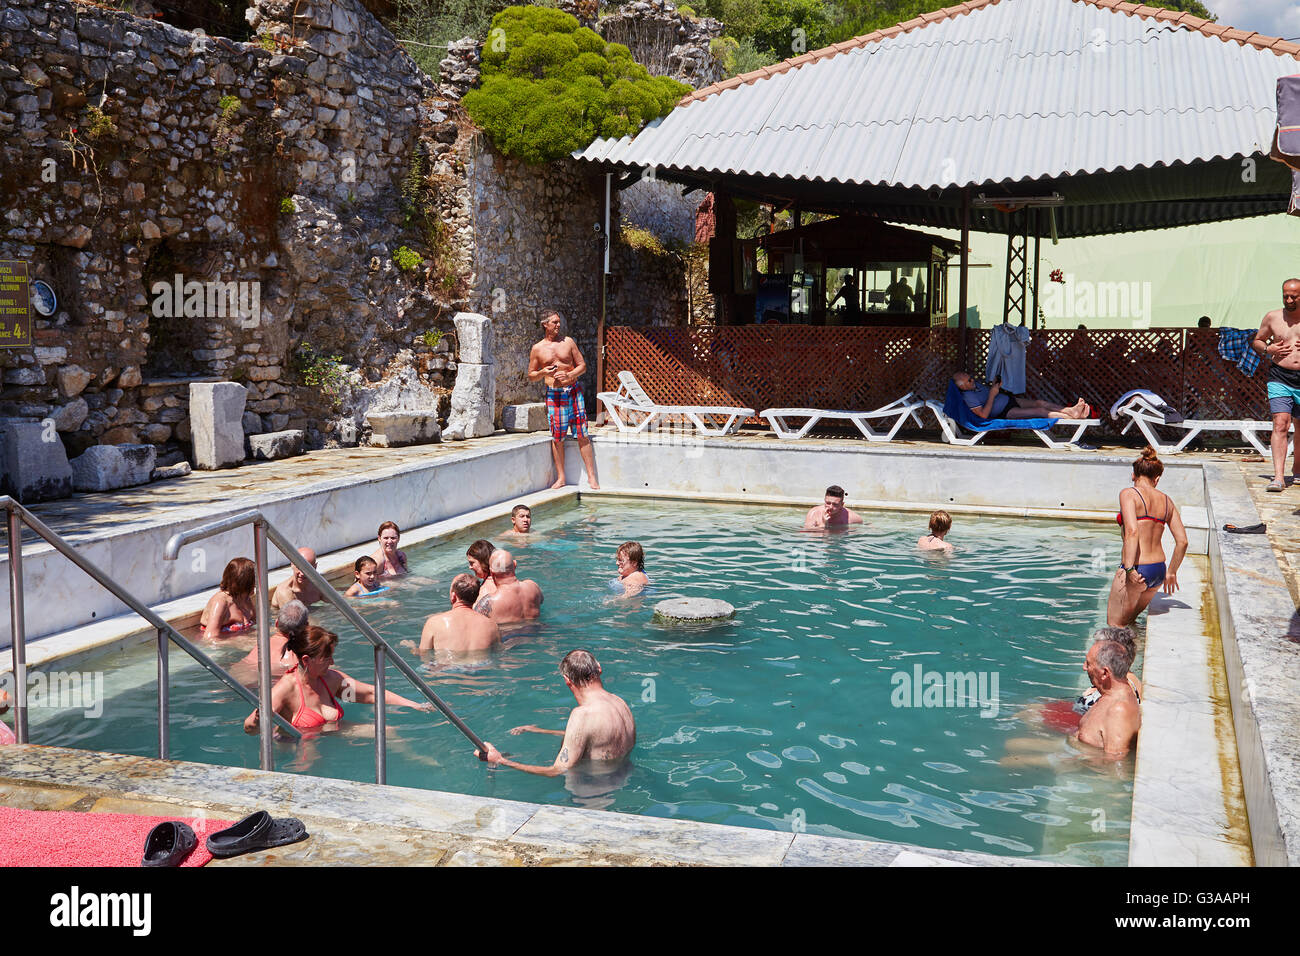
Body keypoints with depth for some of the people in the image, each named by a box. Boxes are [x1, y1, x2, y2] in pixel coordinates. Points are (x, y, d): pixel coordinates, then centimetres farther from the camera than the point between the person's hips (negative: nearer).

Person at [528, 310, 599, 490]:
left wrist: (569, 375, -9)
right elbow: (531, 376, 11)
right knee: (557, 437, 0)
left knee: (582, 435, -3)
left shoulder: (568, 342, 7)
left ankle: (591, 477, 2)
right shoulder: (537, 349, 5)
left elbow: (582, 365, 9)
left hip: (573, 391, 0)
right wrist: (543, 373, -10)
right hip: (553, 394, 0)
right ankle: (561, 478, 11)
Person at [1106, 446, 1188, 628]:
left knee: (1115, 625, 6)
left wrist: (1129, 569, -23)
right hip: (1159, 569, 7)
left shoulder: (1129, 494, -7)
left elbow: (1132, 532, -21)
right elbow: (1182, 541, 10)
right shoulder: (1166, 500, 10)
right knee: (1129, 621, 23)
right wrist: (1171, 572, 21)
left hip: (1137, 570, -7)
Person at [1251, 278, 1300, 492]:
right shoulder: (1272, 317, 5)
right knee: (1280, 424, -15)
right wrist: (1268, 349, -5)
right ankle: (1278, 476, -21)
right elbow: (1256, 341, 17)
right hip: (1280, 378, -1)